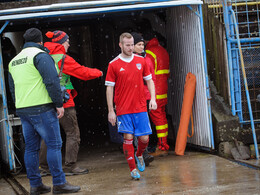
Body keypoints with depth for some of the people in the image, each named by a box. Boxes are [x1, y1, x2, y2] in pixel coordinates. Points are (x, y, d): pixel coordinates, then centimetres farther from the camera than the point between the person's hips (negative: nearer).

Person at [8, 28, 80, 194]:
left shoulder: (14, 61, 19)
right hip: (42, 108, -8)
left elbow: (13, 88, 23)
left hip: (23, 110, 8)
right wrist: (59, 104, -12)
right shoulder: (40, 55, -6)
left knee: (31, 147, 10)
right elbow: (52, 81, -15)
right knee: (54, 144, -4)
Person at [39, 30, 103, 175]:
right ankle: (71, 166, 0)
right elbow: (84, 73, -8)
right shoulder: (63, 59, -12)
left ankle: (44, 165, 17)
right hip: (64, 102, -7)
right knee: (73, 133, 1)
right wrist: (99, 72, 8)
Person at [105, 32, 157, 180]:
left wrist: (153, 98, 1)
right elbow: (109, 88, 1)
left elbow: (149, 80, 15)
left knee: (144, 138, 1)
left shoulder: (141, 61, 6)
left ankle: (139, 155, 32)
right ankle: (133, 169, 5)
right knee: (128, 138, -5)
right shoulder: (114, 65, -2)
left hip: (140, 107, 2)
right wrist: (110, 111, -2)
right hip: (123, 109, -2)